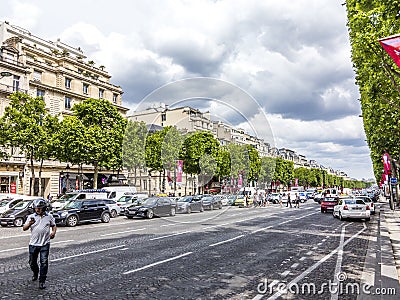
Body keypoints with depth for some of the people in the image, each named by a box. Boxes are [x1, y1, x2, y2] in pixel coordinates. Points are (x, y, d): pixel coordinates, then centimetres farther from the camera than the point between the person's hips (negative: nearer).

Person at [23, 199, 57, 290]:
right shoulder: (31, 217, 1)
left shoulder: (49, 217, 2)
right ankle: (35, 273, 44)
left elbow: (54, 225, 14)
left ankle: (42, 281, 4)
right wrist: (29, 224, -25)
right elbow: (24, 228, -4)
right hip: (33, 244, 2)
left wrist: (53, 232, -7)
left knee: (44, 262, -5)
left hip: (45, 244, -1)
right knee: (32, 262, 14)